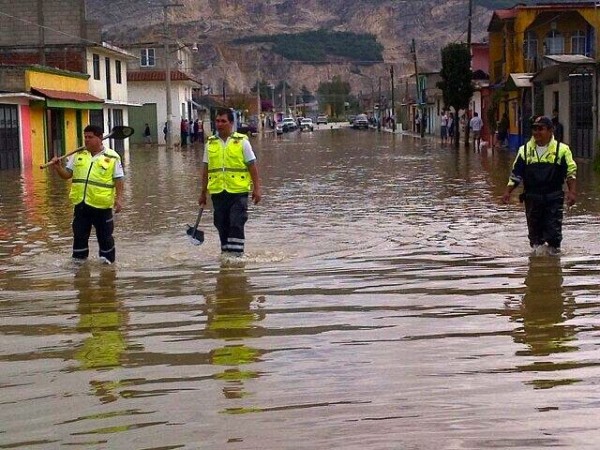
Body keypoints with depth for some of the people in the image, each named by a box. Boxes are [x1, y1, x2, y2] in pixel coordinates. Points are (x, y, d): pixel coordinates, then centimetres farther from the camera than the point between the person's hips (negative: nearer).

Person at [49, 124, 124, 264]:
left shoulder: (112, 157, -4)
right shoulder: (78, 155, 8)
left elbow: (118, 180, -4)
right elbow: (67, 174, 9)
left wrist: (119, 198, -12)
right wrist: (58, 167, -9)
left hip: (101, 205, -4)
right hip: (81, 203, 4)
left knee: (104, 234, 8)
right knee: (79, 233, 10)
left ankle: (107, 259, 22)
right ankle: (79, 259, 22)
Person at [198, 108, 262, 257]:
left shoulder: (242, 141, 1)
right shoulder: (210, 143, 10)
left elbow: (252, 166, 2)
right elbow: (205, 169, 15)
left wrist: (256, 188, -3)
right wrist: (203, 193, 15)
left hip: (238, 191, -3)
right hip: (217, 192, 4)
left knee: (236, 224, -8)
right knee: (222, 225, 8)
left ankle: (236, 253, -3)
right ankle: (226, 253, 18)